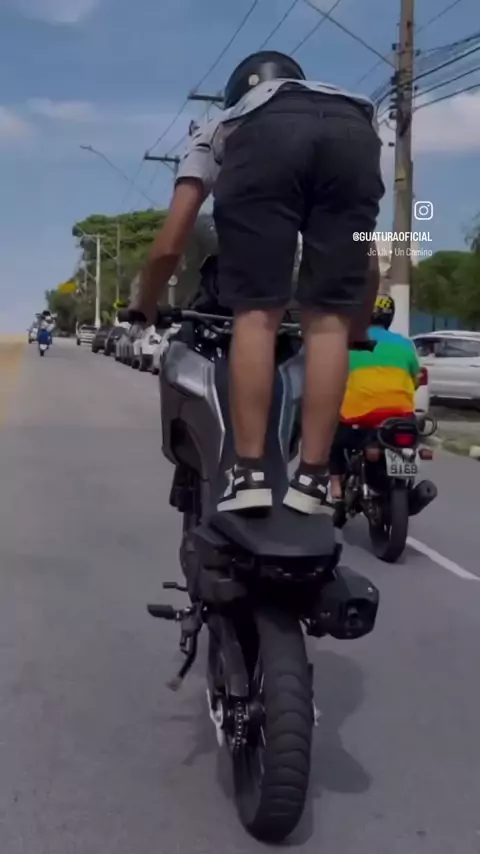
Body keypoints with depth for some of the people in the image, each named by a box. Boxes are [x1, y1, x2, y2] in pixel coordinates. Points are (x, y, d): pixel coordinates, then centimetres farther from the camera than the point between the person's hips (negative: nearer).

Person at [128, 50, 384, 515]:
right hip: (355, 132, 2)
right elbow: (366, 261, 43)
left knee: (257, 313, 2)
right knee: (328, 319, 5)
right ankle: (310, 482, 0)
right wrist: (359, 333, 53)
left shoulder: (217, 129, 41)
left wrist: (141, 313, 43)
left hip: (266, 135, -2)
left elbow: (170, 245, 30)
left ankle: (250, 475, -6)